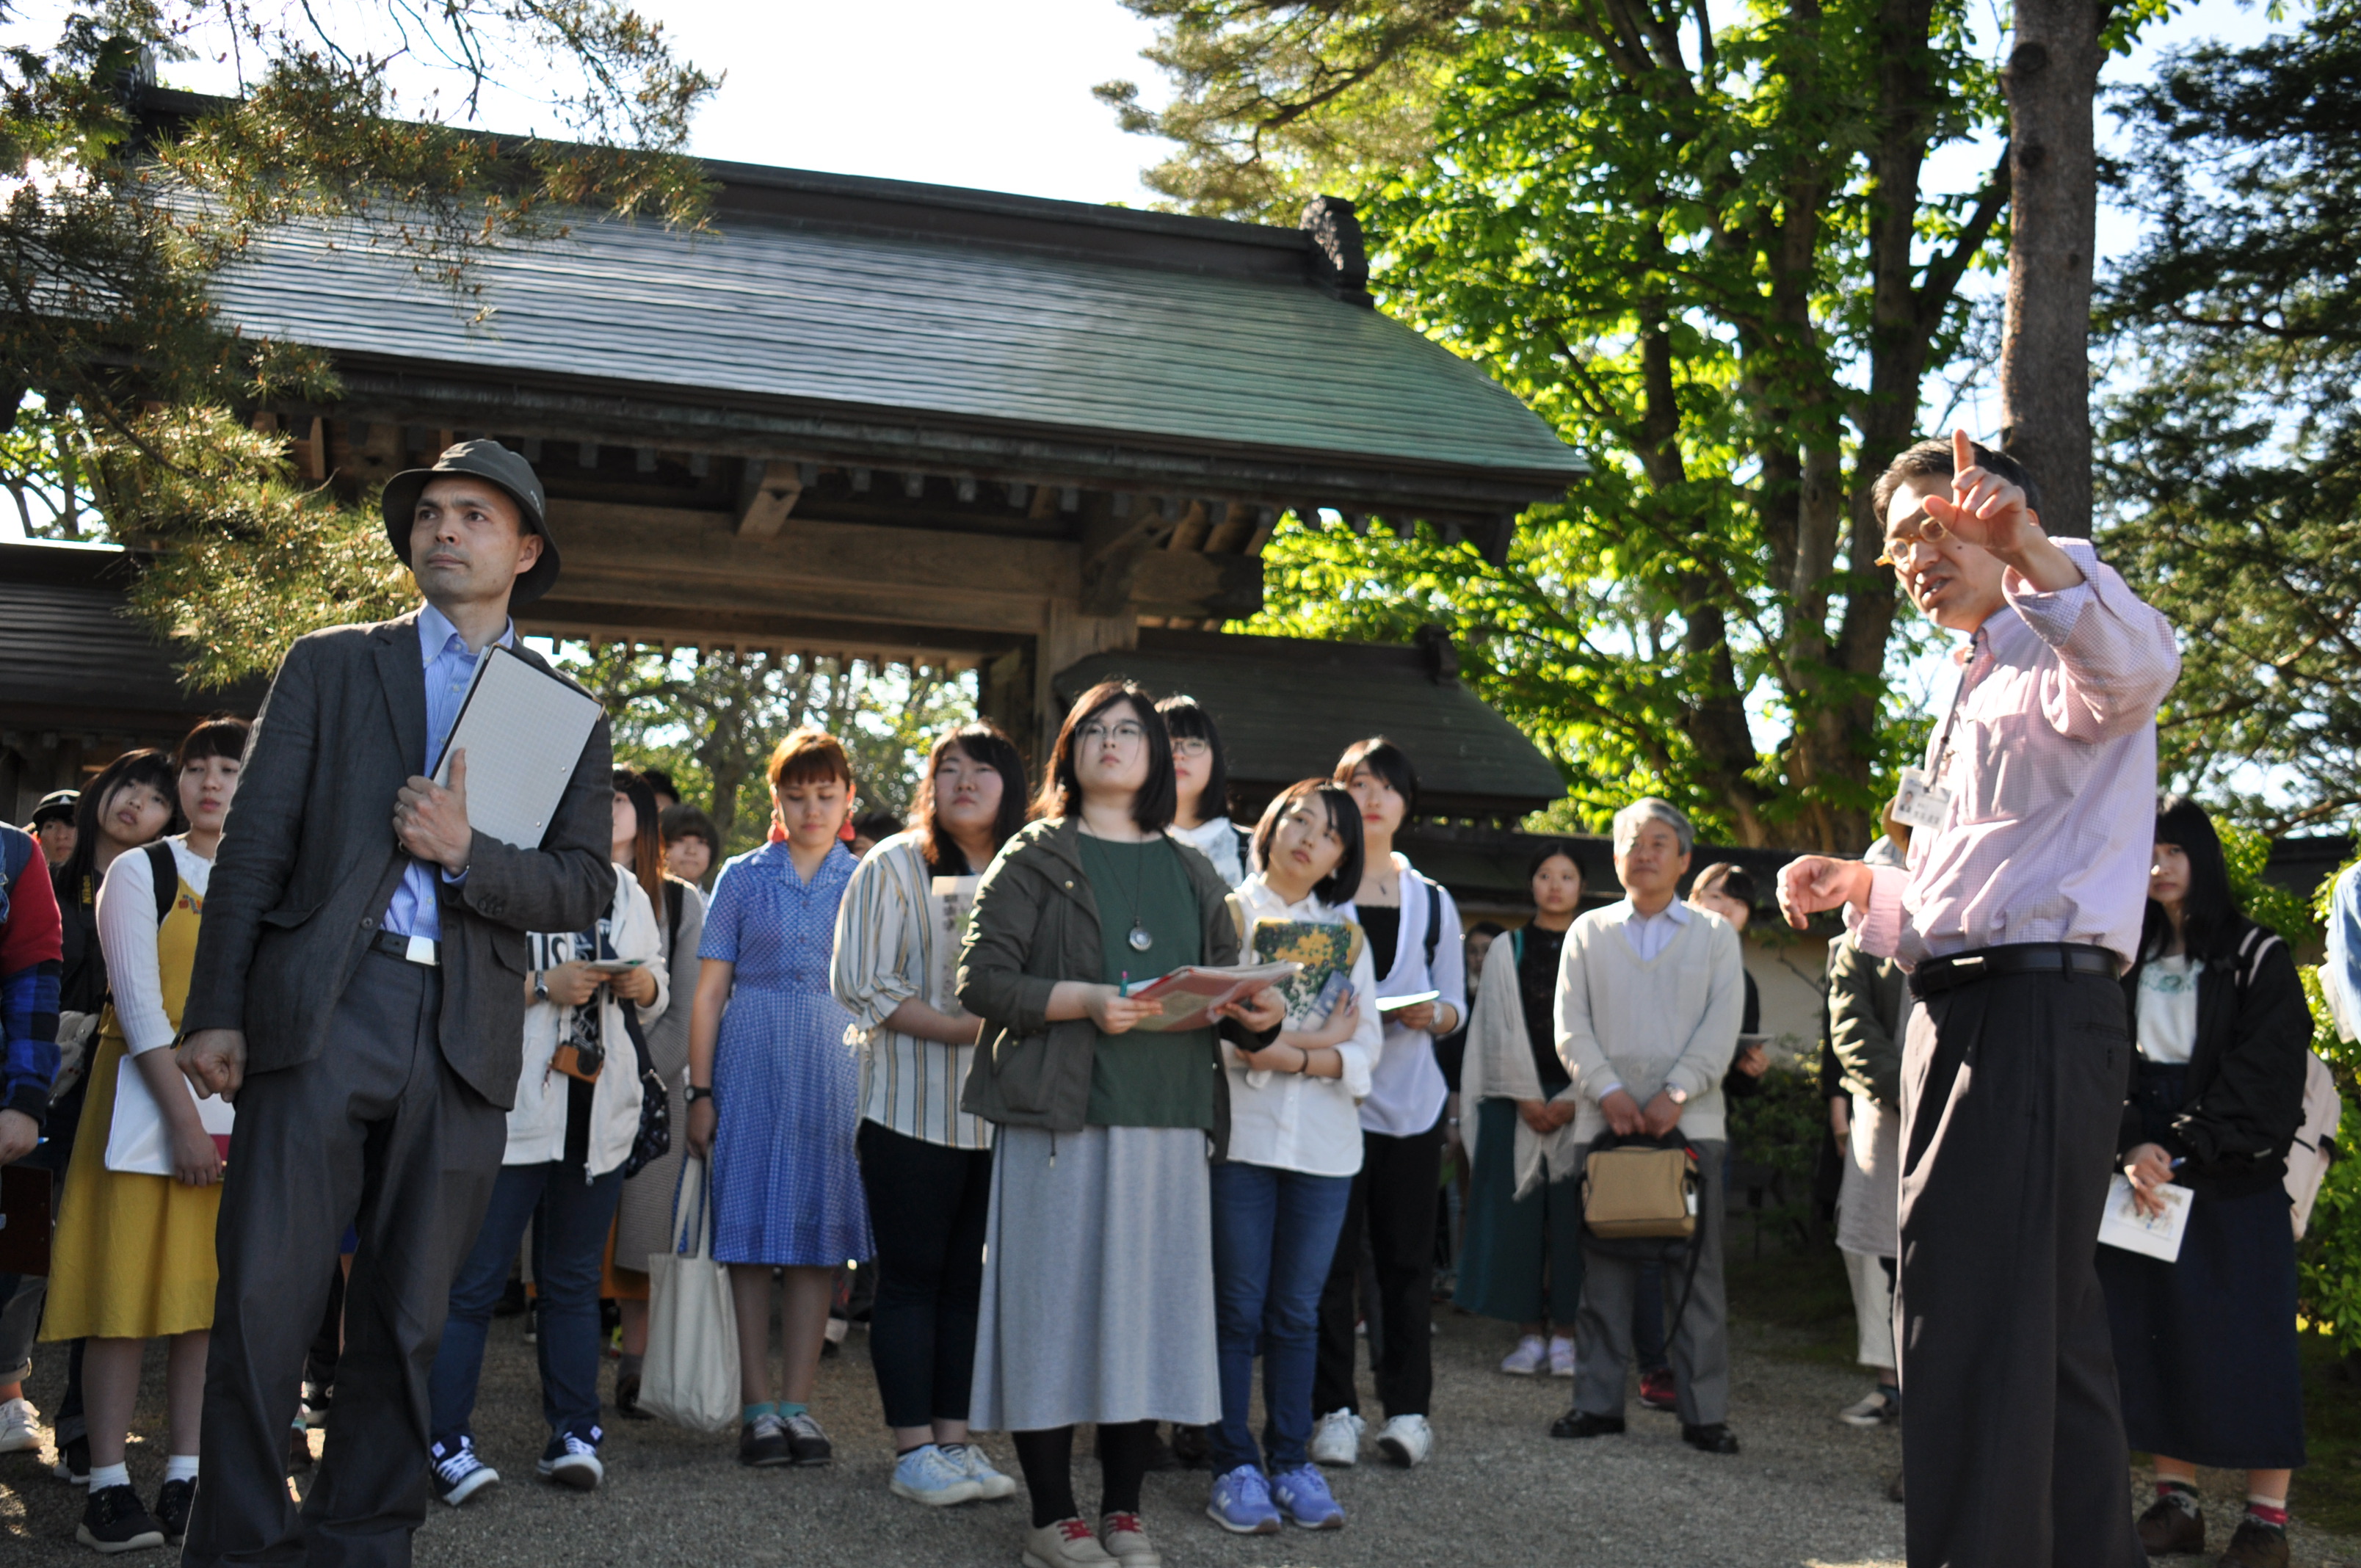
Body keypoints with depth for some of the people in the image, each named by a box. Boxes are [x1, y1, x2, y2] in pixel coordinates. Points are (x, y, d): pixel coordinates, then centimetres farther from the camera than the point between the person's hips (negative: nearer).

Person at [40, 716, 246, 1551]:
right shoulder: (139, 872, 0)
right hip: (147, 1090, -3)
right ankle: (108, 1485, -1)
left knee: (213, 1287, 3)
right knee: (128, 1281, -6)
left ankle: (186, 1477, 8)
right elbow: (138, 1002, -9)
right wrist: (182, 1116, -17)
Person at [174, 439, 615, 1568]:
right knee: (264, 1298, -5)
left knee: (408, 1319, 6)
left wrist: (468, 854, -11)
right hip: (318, 1009, -1)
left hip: (465, 1036, 1)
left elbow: (585, 889, 7)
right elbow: (253, 844, 6)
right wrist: (216, 1011, -3)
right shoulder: (330, 665, 13)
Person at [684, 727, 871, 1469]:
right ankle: (757, 1404, 6)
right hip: (752, 1063, -1)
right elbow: (710, 992, 6)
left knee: (818, 1230, 2)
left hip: (836, 1067, 1)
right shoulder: (743, 878, 8)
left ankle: (797, 1402, 8)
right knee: (751, 1228, -1)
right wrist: (700, 1091, 0)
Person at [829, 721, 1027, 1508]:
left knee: (969, 1278, 8)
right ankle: (914, 1450, 7)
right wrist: (960, 1028, -18)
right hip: (913, 1109, -4)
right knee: (912, 1277, 0)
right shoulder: (894, 866, -2)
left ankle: (954, 1438, 15)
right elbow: (861, 984, -10)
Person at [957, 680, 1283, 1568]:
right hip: (1059, 1117, -4)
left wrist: (1258, 1017, -6)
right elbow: (981, 979, -4)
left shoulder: (1193, 875, 17)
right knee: (1056, 1300, -3)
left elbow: (1226, 988, 17)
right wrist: (1085, 1001, -17)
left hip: (1169, 1121, 4)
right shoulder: (1035, 859, 4)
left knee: (1151, 1303, 5)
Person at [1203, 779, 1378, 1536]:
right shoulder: (1231, 913, 3)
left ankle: (1292, 1462, 15)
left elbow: (1366, 1047, 5)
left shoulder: (1347, 934, 15)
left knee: (1298, 1309, 8)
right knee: (1238, 1308, 0)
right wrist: (1323, 1040, -6)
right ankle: (1235, 1466, 7)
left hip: (1325, 1143, 3)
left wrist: (1286, 1054, -12)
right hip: (1242, 1134, -3)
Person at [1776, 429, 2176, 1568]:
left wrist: (2030, 552, -48)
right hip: (1967, 1011, 10)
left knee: (1972, 1328, -14)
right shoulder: (1980, 695, 26)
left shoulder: (2061, 665, -5)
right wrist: (1865, 890, 13)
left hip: (2035, 1010, -10)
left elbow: (2136, 667, -33)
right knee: (2046, 1329, 17)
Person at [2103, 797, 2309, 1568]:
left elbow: (2264, 1077, -7)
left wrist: (2182, 1150, -15)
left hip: (2233, 1180, -4)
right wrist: (2132, 1147, -12)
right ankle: (2177, 1502, 10)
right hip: (2146, 1174, 4)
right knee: (2155, 1332, 2)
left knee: (2244, 1337, -4)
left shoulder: (2258, 957, 1)